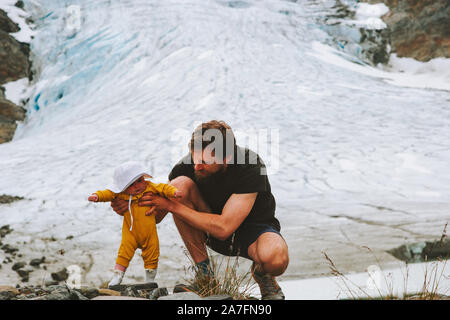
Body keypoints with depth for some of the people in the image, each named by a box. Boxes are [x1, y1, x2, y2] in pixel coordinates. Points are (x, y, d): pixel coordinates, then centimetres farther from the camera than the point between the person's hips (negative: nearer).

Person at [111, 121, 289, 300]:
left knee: (276, 258, -41)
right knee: (179, 185, -26)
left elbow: (223, 228, -35)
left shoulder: (250, 166, -30)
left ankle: (261, 273, 2)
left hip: (253, 229, -4)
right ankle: (204, 272, -13)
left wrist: (172, 205, -34)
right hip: (212, 233, 4)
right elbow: (156, 216, -7)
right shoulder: (188, 164, -18)